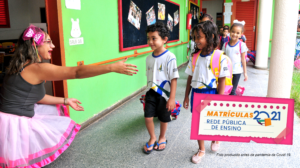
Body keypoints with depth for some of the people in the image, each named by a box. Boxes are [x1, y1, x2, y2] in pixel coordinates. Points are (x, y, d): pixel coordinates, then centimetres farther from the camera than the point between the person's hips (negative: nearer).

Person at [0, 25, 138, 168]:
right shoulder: (37, 68, -23)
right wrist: (113, 67, -28)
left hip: (17, 119, 10)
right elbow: (77, 72, -28)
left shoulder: (23, 66, 7)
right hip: (14, 124, -10)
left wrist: (65, 101, 16)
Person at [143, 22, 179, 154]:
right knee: (148, 117, 0)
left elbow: (174, 79, -16)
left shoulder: (169, 57, -17)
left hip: (164, 94, -4)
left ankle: (162, 138, 40)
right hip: (151, 93, 4)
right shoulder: (149, 58, 1)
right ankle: (152, 138, 28)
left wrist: (172, 98, -16)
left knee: (164, 118, 13)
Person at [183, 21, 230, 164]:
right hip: (196, 93, 4)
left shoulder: (219, 58, -14)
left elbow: (222, 81, -11)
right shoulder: (195, 56, 0)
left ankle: (216, 139, 50)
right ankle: (201, 150, 32)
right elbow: (190, 77, 5)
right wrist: (186, 96, 8)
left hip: (211, 94, -3)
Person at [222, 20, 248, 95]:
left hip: (237, 71, -2)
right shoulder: (225, 44, 2)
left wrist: (245, 73, -3)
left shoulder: (242, 45, -6)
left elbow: (243, 60, -3)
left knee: (232, 90, 4)